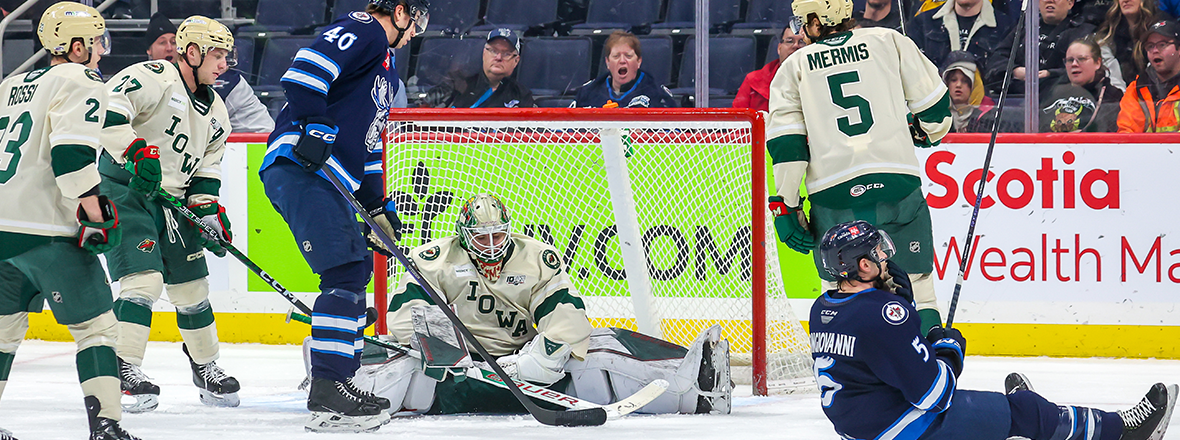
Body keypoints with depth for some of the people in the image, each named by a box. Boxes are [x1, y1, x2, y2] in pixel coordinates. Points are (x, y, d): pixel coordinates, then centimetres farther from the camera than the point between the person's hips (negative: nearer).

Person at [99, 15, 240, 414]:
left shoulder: (215, 111, 14)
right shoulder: (152, 78, -14)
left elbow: (207, 166, 19)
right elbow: (106, 113, -27)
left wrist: (208, 208, 4)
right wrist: (138, 153, -35)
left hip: (172, 201, 8)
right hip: (124, 190, -8)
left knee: (192, 286, 12)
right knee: (144, 277, -20)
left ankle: (205, 366, 29)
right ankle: (123, 369, -20)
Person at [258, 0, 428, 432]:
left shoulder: (388, 68, 30)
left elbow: (366, 139, 34)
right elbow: (306, 68, -19)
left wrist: (378, 205, 29)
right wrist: (313, 126, -28)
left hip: (328, 180, 11)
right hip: (299, 166, -11)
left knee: (357, 266, 17)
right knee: (345, 271, -19)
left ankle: (337, 379, 23)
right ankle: (327, 392, -25)